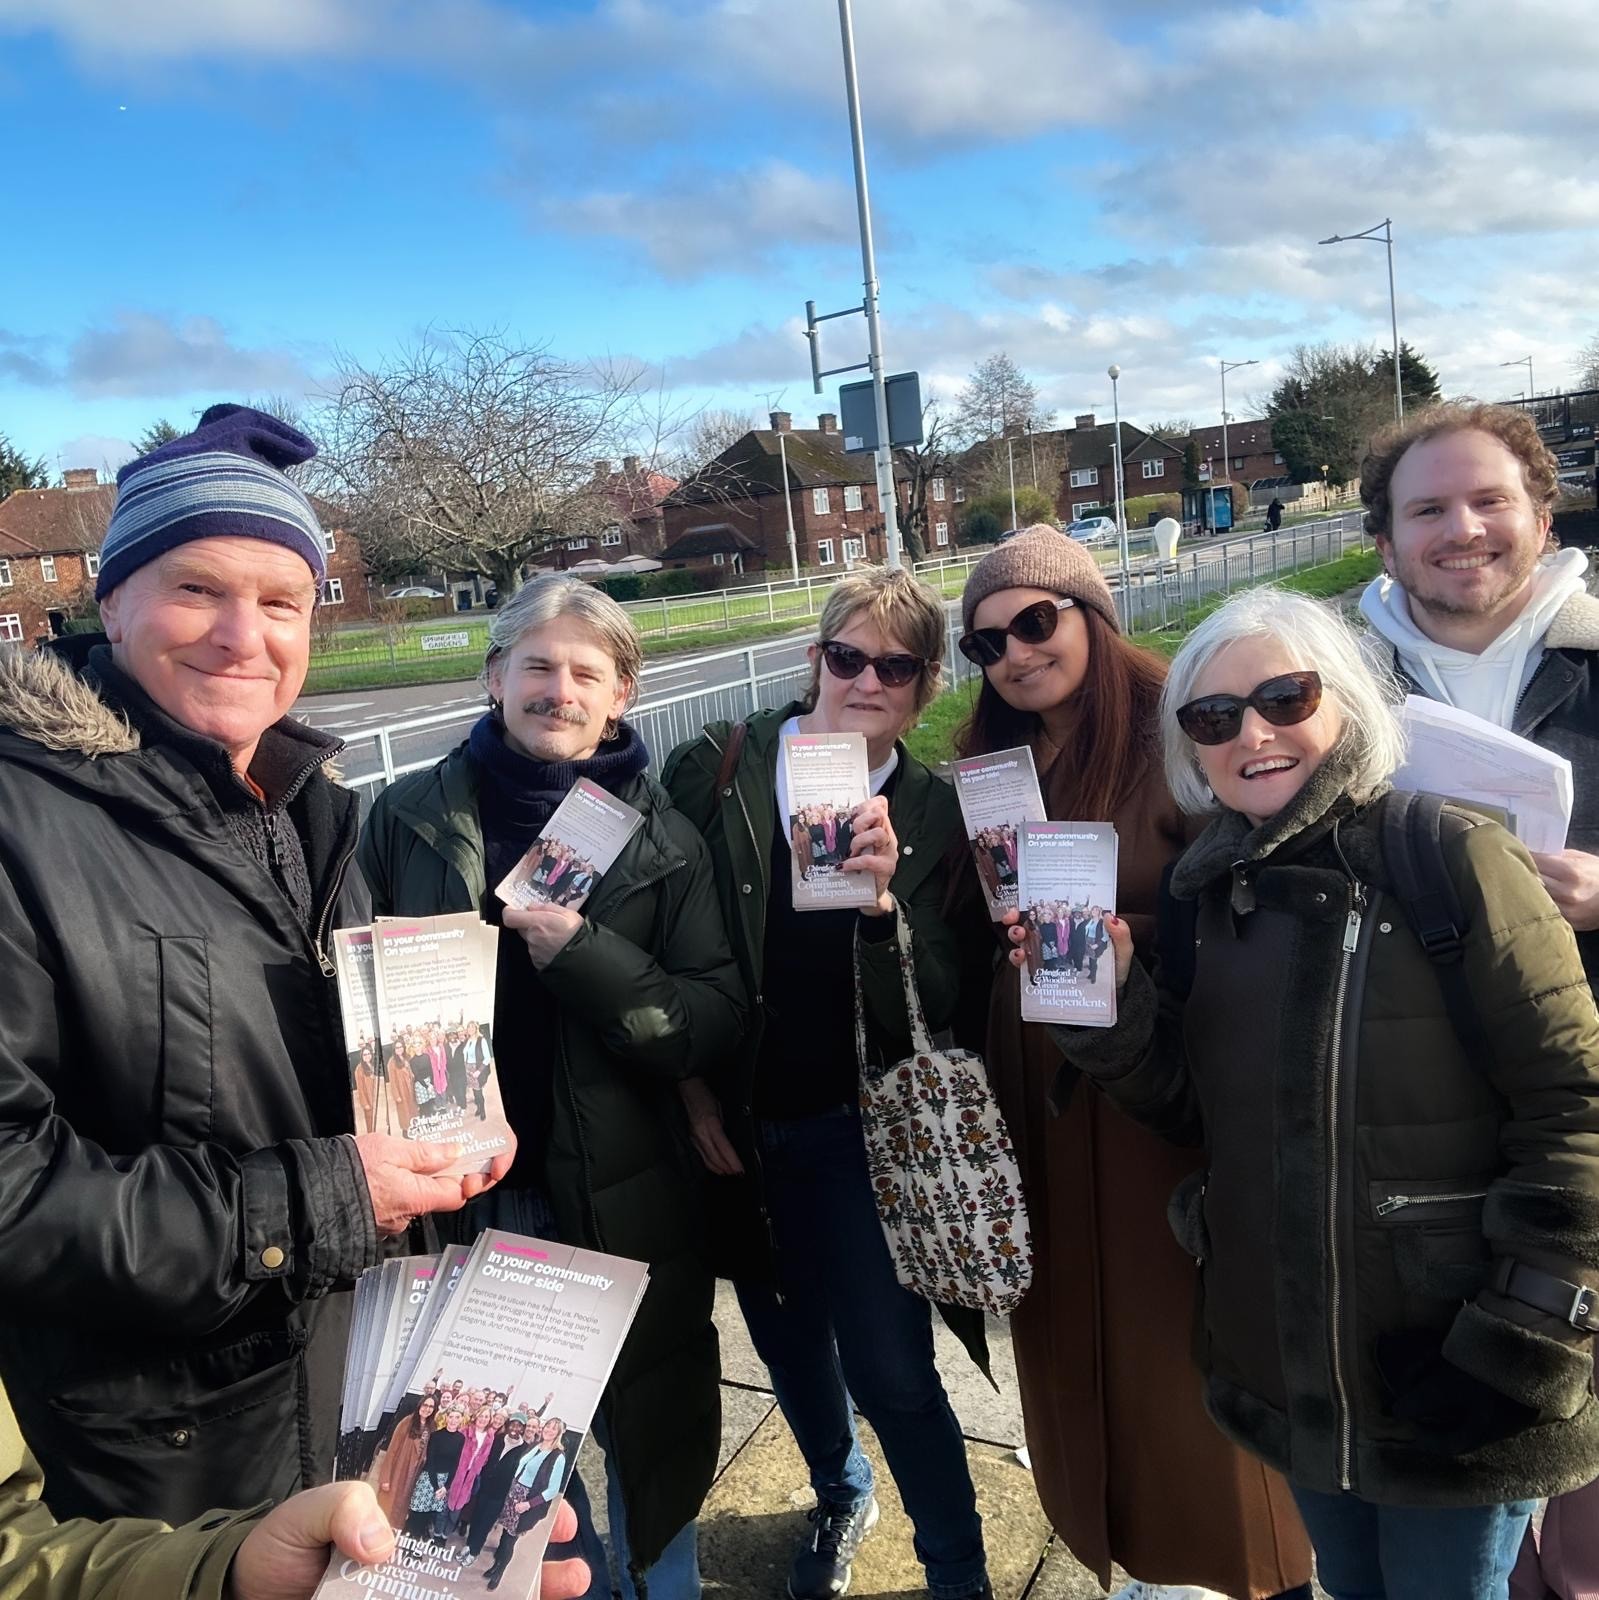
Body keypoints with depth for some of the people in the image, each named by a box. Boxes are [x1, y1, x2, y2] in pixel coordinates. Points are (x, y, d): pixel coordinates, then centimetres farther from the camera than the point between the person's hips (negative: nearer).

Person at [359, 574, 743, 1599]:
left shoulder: (665, 842, -4)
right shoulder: (410, 818, -3)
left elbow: (718, 1021, -11)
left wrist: (586, 956, -24)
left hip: (625, 1204, 0)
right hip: (458, 1196, 1)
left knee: (652, 1437, 17)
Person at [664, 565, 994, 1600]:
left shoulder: (929, 813, -6)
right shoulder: (720, 769, -8)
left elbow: (929, 1014, -11)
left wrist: (886, 898, -28)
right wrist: (692, 1092, -3)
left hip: (854, 1127, -2)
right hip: (736, 1125, 2)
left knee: (893, 1372, 1)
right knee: (789, 1341, 22)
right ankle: (842, 1497, 52)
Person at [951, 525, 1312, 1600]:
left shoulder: (1175, 737, -11)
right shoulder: (993, 763, 9)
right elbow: (973, 932, 10)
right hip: (1036, 1091, 6)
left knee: (1185, 1335, 6)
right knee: (1073, 1329, 16)